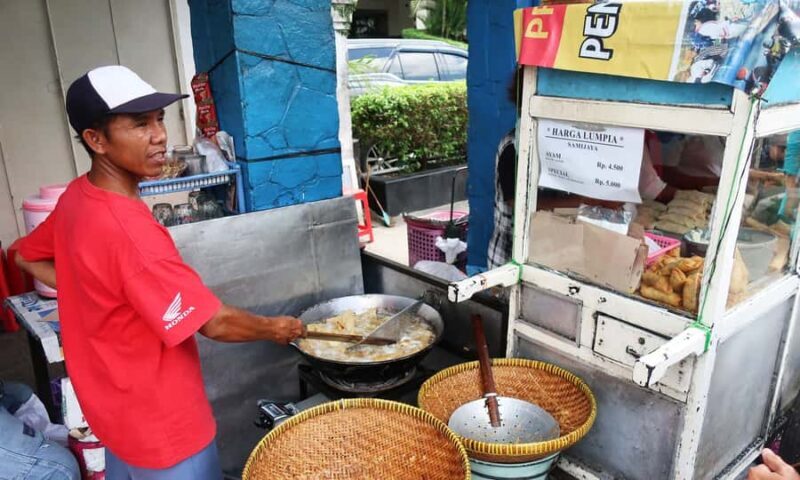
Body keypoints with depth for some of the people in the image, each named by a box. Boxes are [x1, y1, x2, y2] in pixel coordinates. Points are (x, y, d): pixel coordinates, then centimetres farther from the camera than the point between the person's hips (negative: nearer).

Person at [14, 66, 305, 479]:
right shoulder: (128, 230, -32)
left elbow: (28, 257, 14)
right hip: (161, 421, -8)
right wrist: (275, 329, -10)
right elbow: (215, 322, -28)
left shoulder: (77, 197, -5)